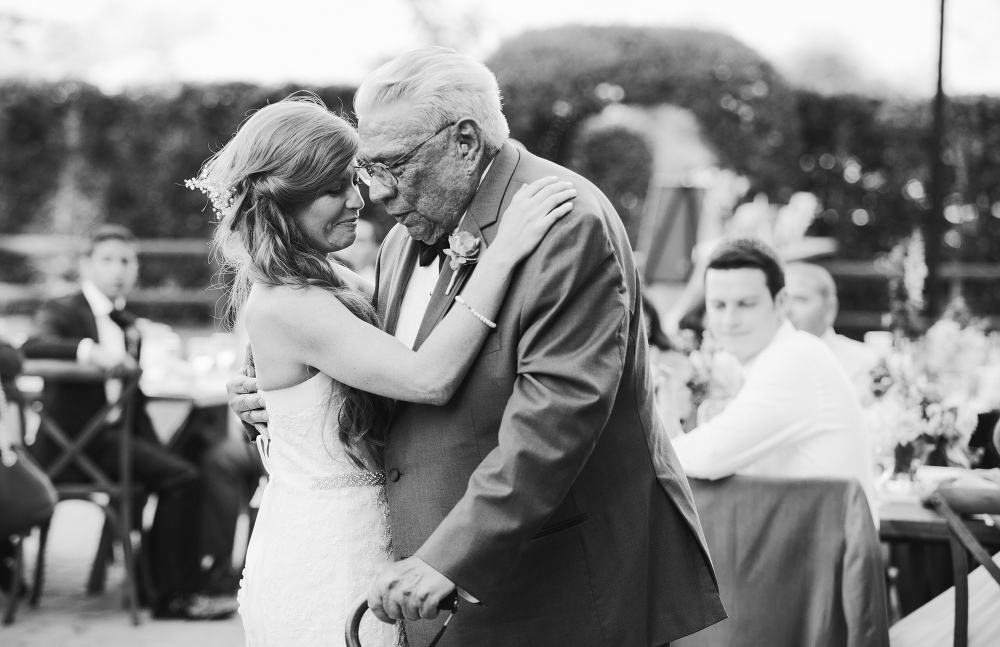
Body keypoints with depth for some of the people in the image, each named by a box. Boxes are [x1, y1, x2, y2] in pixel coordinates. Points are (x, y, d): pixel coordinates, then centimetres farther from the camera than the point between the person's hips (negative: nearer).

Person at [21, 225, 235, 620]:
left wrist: (155, 449, 7)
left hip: (109, 436, 7)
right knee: (179, 477, -22)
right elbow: (33, 346, -23)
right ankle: (175, 595, -15)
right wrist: (92, 353, -40)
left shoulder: (128, 323, 22)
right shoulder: (62, 311, 0)